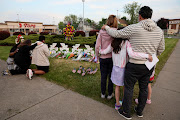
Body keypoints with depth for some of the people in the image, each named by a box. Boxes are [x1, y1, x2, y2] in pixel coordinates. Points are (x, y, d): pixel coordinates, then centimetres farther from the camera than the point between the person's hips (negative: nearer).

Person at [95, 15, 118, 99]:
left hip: (103, 58, 1)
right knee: (111, 76, 15)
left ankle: (103, 94, 31)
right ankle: (110, 94, 31)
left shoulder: (101, 32, -7)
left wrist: (97, 56, 8)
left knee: (103, 76, 15)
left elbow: (97, 46, -6)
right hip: (113, 57, -1)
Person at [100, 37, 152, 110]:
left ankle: (117, 104, 35)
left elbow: (105, 52, 3)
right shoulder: (126, 43, -20)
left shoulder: (113, 43, -5)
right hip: (124, 69, -4)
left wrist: (99, 51, 24)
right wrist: (147, 56, -29)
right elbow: (131, 54, -35)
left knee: (117, 86, 21)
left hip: (116, 68, 4)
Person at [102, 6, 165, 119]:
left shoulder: (133, 28, -16)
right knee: (144, 88, 20)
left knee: (128, 88, 11)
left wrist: (106, 27, 11)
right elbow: (161, 49, 11)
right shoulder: (159, 30, 2)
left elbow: (116, 34, -7)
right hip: (149, 65, 6)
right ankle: (140, 111, 39)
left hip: (135, 66, -5)